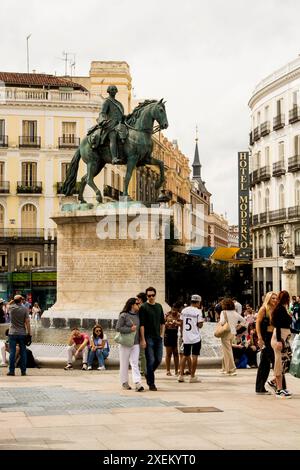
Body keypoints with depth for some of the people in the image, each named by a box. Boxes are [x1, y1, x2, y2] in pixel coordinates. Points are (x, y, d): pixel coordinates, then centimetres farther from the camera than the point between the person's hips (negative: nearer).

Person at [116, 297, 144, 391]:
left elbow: (140, 327, 21)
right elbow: (118, 328, -13)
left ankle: (137, 383, -14)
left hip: (135, 343, 4)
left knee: (135, 363, -5)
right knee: (124, 364, 6)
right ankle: (124, 382, 16)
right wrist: (130, 329, -15)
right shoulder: (124, 315, -8)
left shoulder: (138, 315, 9)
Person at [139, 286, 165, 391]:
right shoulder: (143, 307, -7)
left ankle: (149, 375, 30)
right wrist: (143, 339, -15)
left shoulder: (159, 306, 10)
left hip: (158, 338, 5)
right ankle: (151, 383, 4)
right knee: (150, 361, -3)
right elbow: (142, 324, -11)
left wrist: (162, 334, 10)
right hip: (148, 338, -5)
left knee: (158, 359, 7)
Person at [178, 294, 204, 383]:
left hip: (186, 337, 5)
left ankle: (181, 375, 11)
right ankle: (192, 377, 3)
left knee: (185, 355, 14)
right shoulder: (198, 311, -11)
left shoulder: (184, 310, 4)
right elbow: (200, 325, -13)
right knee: (194, 356, 1)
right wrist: (202, 321, 6)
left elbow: (181, 323, 9)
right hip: (195, 337, -5)